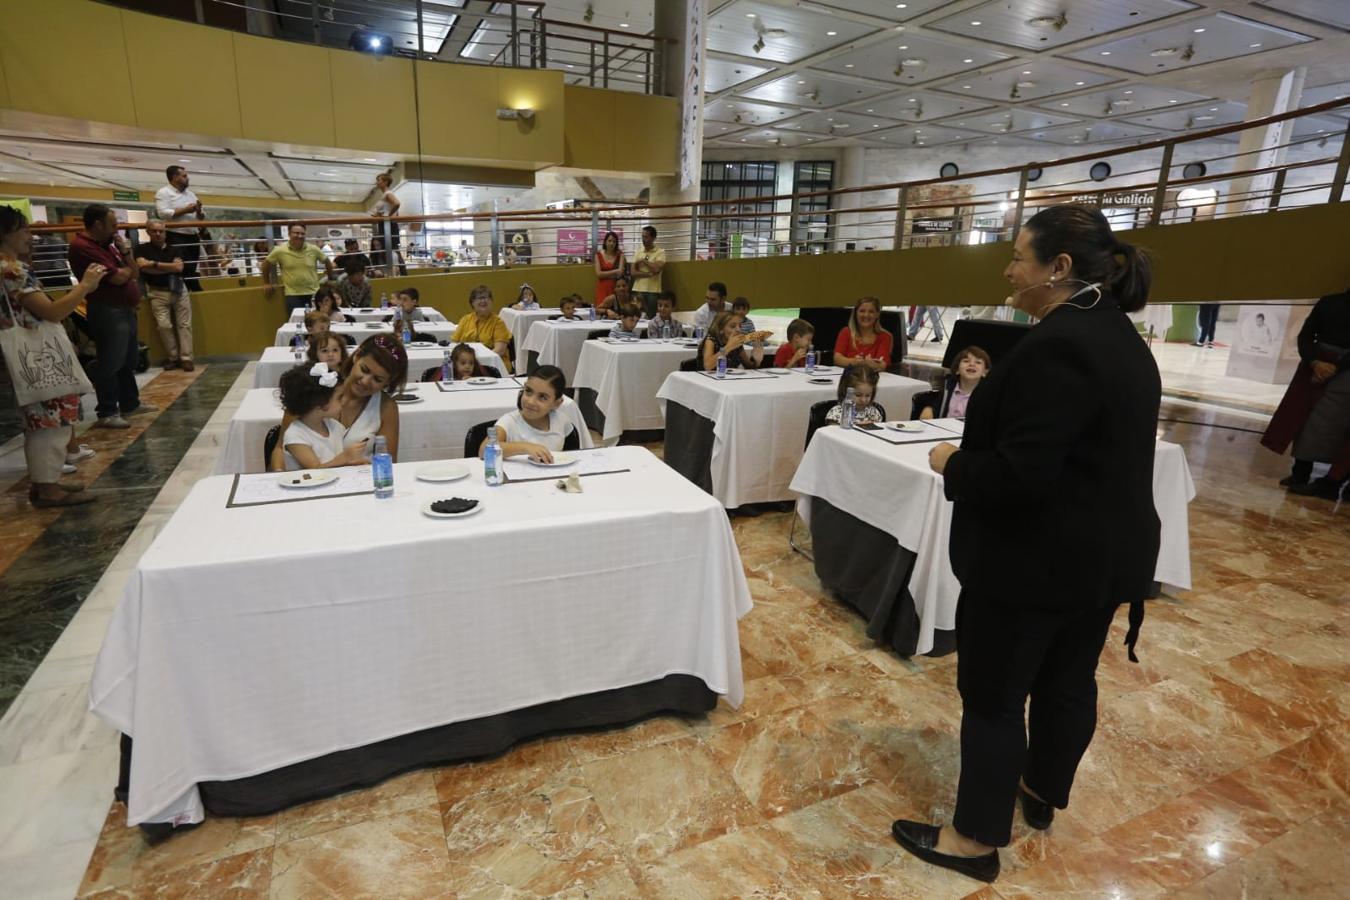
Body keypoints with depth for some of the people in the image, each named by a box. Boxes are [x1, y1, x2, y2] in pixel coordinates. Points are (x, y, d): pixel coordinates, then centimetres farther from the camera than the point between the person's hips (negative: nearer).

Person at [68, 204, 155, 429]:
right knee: (110, 363, -5)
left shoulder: (106, 244, 14)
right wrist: (126, 268, 3)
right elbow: (118, 277, -19)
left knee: (129, 361, 16)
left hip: (126, 309, 9)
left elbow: (134, 273, 13)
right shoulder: (82, 247, -15)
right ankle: (107, 413, 2)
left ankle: (130, 403, 27)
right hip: (108, 312, -9)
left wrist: (125, 252, -2)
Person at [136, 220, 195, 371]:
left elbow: (179, 268, -5)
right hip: (158, 292, -1)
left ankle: (186, 358, -4)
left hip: (178, 290, 1)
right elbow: (143, 266, -10)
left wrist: (155, 264, -6)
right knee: (163, 325, -10)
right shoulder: (142, 249, 6)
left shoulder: (174, 249, 11)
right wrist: (170, 268, -6)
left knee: (184, 324, -5)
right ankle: (173, 357, 0)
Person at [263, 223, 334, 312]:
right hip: (292, 295, -1)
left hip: (313, 293, 1)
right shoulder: (280, 250, -3)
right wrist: (267, 283, 13)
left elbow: (327, 262, 15)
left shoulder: (314, 249, -1)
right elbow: (266, 264, 10)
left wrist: (330, 280, 17)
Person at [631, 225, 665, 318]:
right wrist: (649, 274, -11)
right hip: (637, 290, 3)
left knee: (651, 318, -3)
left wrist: (643, 261, -3)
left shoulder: (660, 252, 0)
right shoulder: (638, 252, 11)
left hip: (653, 291, -3)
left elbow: (656, 269, -16)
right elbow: (633, 272, 2)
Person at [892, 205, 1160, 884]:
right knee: (1068, 680, 22)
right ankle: (1043, 793, 42)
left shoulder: (1056, 344, -23)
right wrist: (971, 455, 11)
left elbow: (1019, 472, -28)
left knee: (994, 695, 4)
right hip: (1107, 552, 10)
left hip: (1038, 558, -10)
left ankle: (977, 838, 20)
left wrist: (951, 463, -11)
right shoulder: (1120, 335, 9)